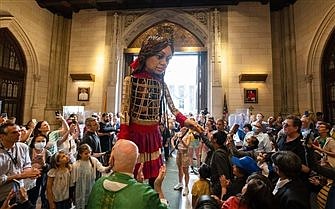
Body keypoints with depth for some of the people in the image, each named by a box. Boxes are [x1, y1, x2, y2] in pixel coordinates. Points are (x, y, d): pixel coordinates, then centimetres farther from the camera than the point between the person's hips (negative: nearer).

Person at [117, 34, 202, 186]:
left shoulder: (161, 84, 5)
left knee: (155, 179, 16)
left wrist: (185, 121, -11)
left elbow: (173, 109, 6)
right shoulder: (131, 80, -9)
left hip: (153, 135, 5)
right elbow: (124, 114, -15)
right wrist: (122, 142, -24)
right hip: (135, 135, -4)